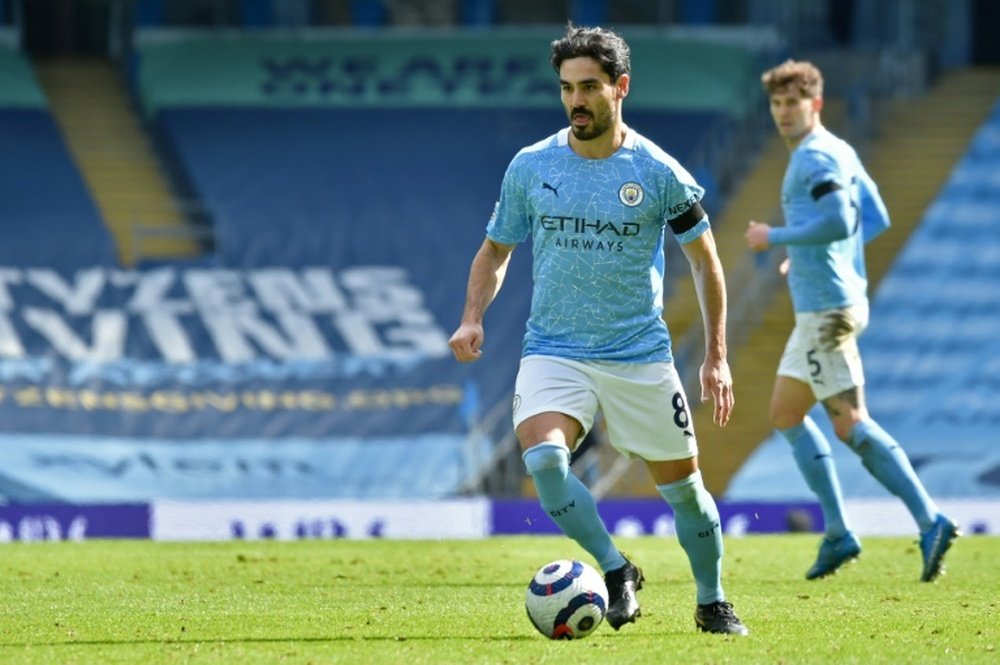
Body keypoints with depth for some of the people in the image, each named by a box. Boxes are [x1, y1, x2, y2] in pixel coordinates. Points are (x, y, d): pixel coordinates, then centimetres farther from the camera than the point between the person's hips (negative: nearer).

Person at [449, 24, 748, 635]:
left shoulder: (659, 172, -5)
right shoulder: (531, 167, 0)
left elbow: (705, 260, 6)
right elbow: (496, 248, 13)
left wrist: (717, 355, 2)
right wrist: (473, 318, -5)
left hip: (641, 356, 0)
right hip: (554, 351, 0)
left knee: (683, 484, 6)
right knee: (543, 455, -26)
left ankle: (713, 604, 30)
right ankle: (616, 573, -8)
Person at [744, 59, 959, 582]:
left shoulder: (816, 157, -13)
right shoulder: (839, 153, 17)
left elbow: (838, 222, -26)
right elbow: (875, 220, 22)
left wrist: (776, 237, -15)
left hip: (827, 308, -11)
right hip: (820, 307, 11)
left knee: (849, 423, -11)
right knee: (785, 414, 12)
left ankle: (930, 523, -16)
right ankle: (837, 532, 6)